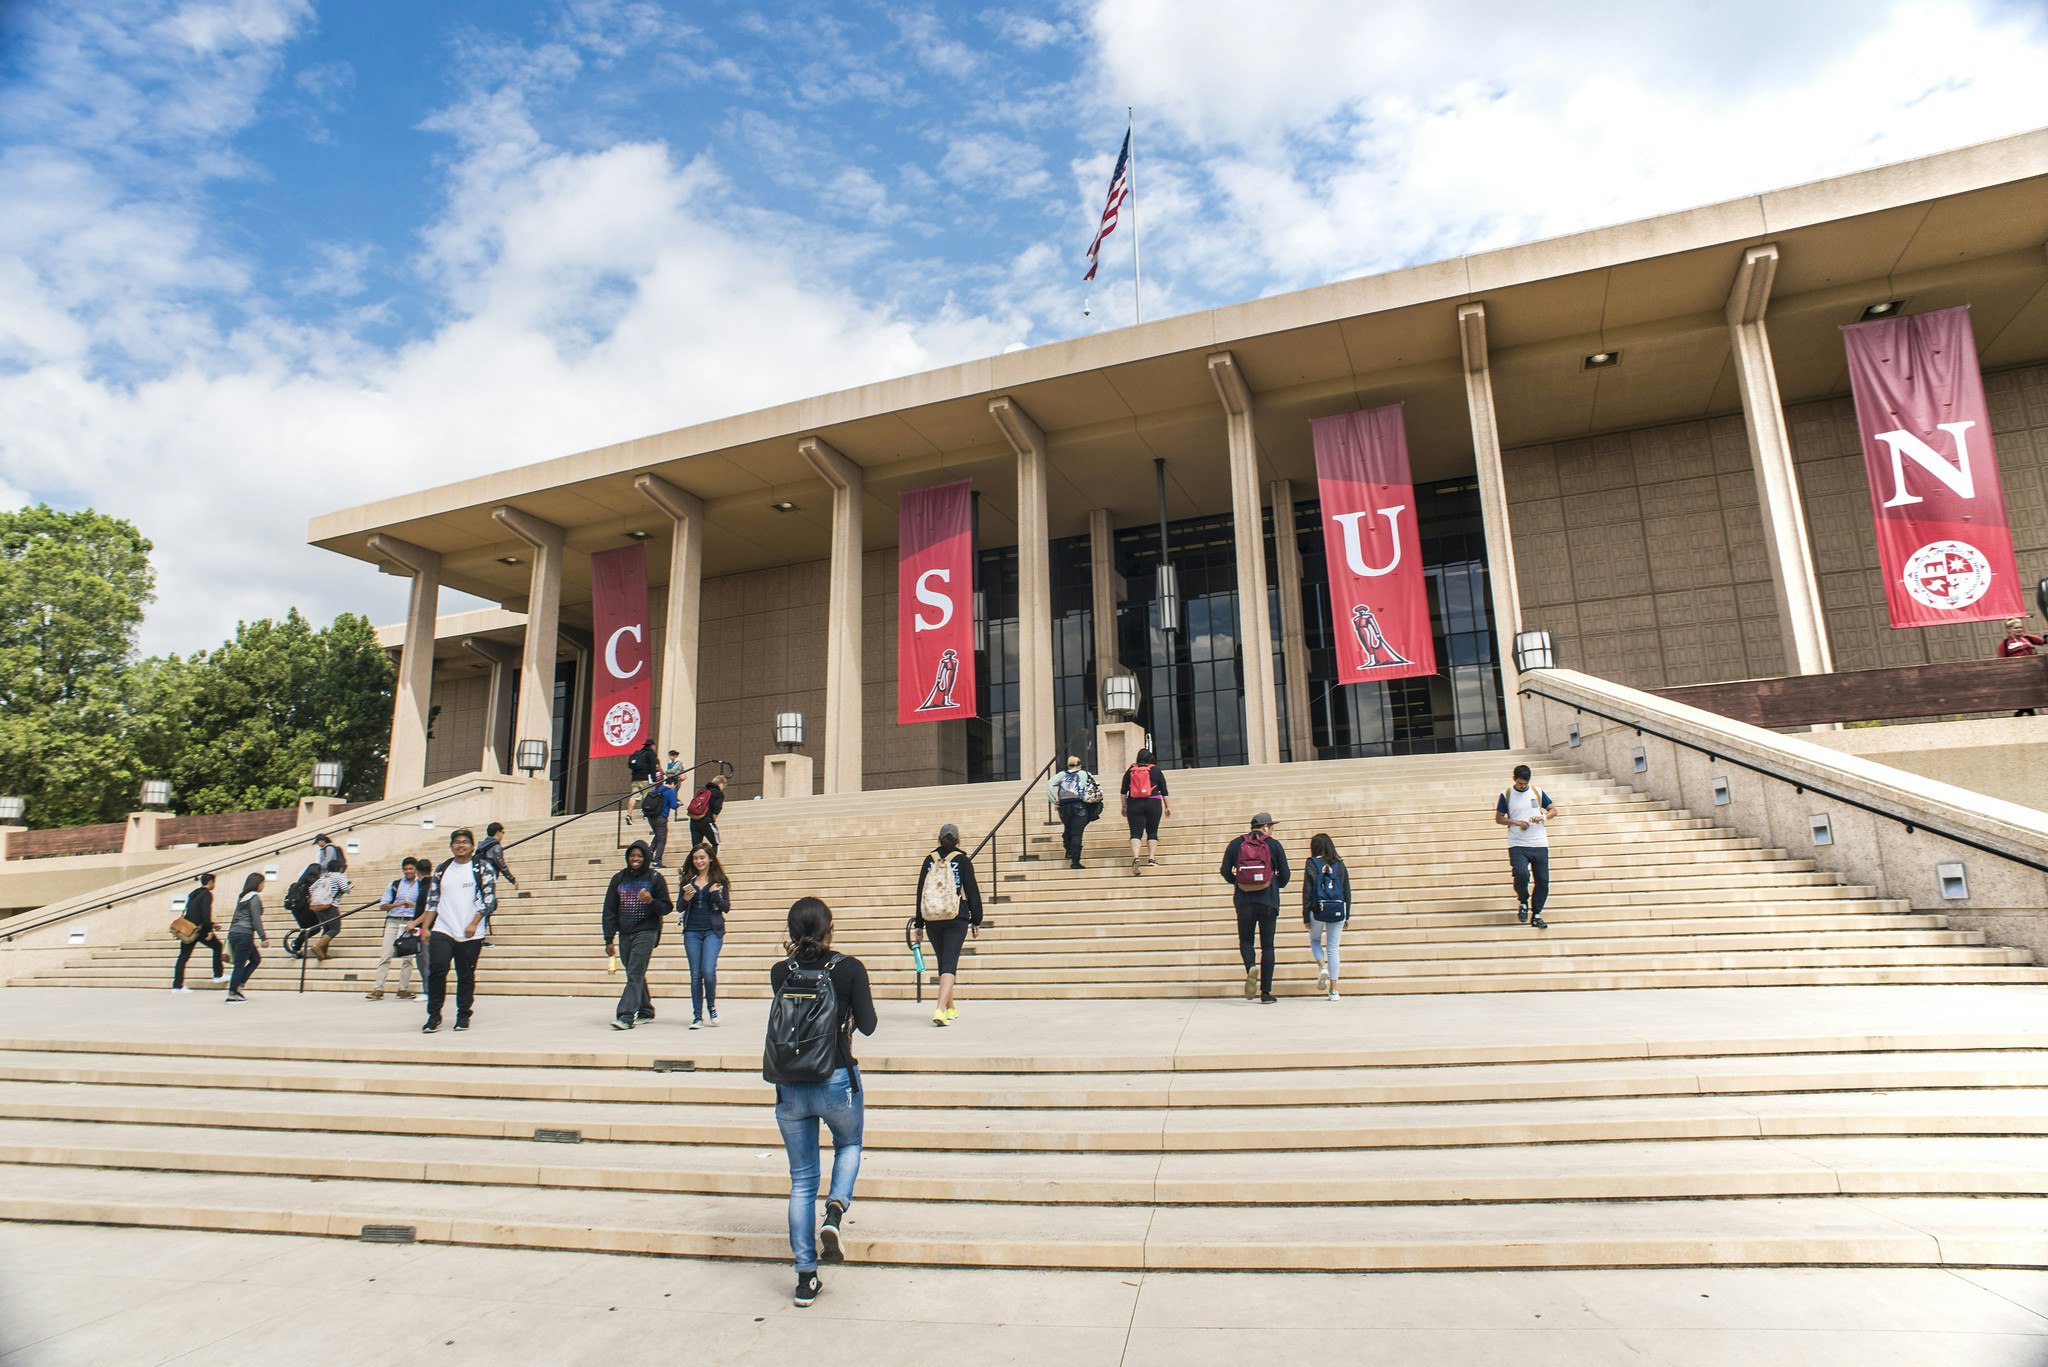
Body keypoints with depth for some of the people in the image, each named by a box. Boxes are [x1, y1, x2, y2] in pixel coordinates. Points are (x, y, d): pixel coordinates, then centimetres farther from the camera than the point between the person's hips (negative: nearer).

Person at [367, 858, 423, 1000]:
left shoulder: (421, 886, 9)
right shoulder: (394, 884, 12)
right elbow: (382, 906, 8)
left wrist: (413, 905, -10)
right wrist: (398, 904, -7)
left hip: (410, 923, -1)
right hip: (393, 921, 1)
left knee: (407, 957, 0)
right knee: (385, 955, -6)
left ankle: (403, 989, 6)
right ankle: (378, 989, -5)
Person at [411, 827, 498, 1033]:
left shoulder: (483, 868, 0)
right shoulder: (442, 869, 12)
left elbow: (489, 899, -5)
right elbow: (432, 901, 13)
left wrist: (474, 924, -13)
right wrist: (425, 927, 5)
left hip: (470, 935, -2)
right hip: (442, 930, 2)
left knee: (466, 976, 4)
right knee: (436, 970, -11)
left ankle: (464, 1016, 17)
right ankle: (434, 1016, 1)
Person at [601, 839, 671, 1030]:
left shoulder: (655, 878, -1)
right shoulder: (619, 878, 8)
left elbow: (667, 908, 1)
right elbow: (610, 910, 7)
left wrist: (651, 901, -19)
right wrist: (609, 939, 2)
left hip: (646, 932, -5)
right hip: (624, 934, 5)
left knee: (635, 974, -12)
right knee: (634, 975, 11)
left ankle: (626, 1015, -15)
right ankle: (645, 1011, 24)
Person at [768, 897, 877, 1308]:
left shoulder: (781, 973, -3)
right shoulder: (850, 969, -11)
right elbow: (867, 1025, -6)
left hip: (790, 1087, 2)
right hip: (837, 1081, -2)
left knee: (801, 1180, 15)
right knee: (849, 1146, 28)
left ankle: (805, 1277, 16)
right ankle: (835, 1211, 2)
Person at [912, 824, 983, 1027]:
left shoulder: (929, 860, 5)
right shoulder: (962, 860, -2)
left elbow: (920, 892, 7)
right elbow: (972, 892, -2)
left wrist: (919, 924, 13)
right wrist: (976, 921, 6)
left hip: (932, 921, 3)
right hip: (957, 920, -3)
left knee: (943, 962, 16)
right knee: (949, 964, -6)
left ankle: (950, 1009, 27)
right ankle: (940, 1009, -23)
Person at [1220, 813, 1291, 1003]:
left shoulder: (1235, 844, 4)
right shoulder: (1274, 845, 1)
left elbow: (1225, 871, 2)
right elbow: (1285, 875, 3)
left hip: (1244, 902, 1)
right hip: (1269, 902, -1)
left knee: (1245, 940, 16)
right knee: (1267, 946, 8)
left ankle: (1251, 968, -16)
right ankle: (1266, 993, 6)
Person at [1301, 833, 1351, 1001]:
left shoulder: (1312, 864, -4)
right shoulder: (1339, 864, 6)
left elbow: (1307, 891, -4)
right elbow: (1347, 891, 8)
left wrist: (1306, 917, 2)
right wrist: (1347, 916, 16)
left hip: (1318, 910, -2)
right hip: (1338, 910, 2)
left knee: (1315, 940, 23)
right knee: (1333, 948, 8)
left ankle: (1322, 968, -4)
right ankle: (1333, 990, 7)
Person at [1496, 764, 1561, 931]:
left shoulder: (1538, 792, 8)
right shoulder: (1506, 795, 2)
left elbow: (1553, 811, 14)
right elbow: (1498, 818, 5)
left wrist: (1543, 817, -8)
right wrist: (1516, 822, -11)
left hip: (1540, 844, 3)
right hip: (1518, 846, -3)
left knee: (1543, 881, 0)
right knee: (1521, 874, -23)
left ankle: (1536, 914, 16)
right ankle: (1524, 903, 5)